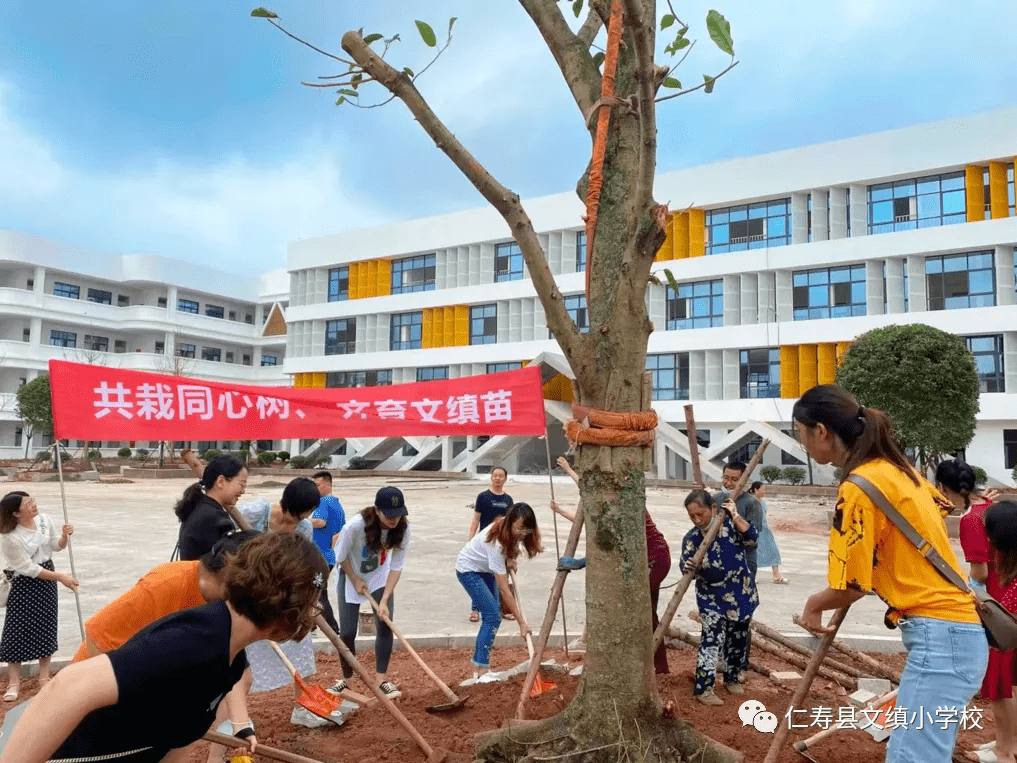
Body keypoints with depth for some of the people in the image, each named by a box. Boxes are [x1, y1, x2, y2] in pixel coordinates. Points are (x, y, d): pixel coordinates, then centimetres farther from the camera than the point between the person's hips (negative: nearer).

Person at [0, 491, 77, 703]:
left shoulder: (45, 520, -8)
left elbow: (56, 546, 7)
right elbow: (29, 569, -18)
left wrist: (64, 536, -15)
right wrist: (60, 577, -19)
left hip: (46, 580, 5)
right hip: (24, 585, -5)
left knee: (46, 627, 10)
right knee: (18, 630, -1)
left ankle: (44, 677, 23)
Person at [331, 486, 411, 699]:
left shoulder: (402, 528, -26)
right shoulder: (355, 525, -35)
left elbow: (396, 567, -19)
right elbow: (341, 556, -17)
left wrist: (384, 600, -22)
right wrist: (356, 581, -12)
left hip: (380, 579, 2)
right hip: (351, 577, -2)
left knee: (385, 626, -8)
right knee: (347, 632, 0)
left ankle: (382, 680, 6)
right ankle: (346, 680, 22)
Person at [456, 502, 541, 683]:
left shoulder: (513, 532, -18)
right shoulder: (497, 543, -38)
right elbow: (504, 590, -35)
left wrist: (510, 559, -11)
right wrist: (521, 622, -32)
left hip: (486, 569, 8)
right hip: (468, 570, -8)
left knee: (493, 617, 4)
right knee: (492, 616, -16)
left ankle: (478, 665, 12)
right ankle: (481, 670, -12)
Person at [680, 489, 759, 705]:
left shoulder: (730, 523, -10)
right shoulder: (691, 539, -9)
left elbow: (751, 535, -25)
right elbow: (687, 568, -8)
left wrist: (735, 515, -26)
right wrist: (689, 569, -30)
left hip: (740, 593, 1)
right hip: (711, 597, -1)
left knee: (738, 638, 14)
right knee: (713, 638, -13)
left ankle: (732, 678, 35)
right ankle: (703, 688, -8)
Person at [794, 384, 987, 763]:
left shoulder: (859, 487, -18)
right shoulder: (895, 468, 9)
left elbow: (850, 588, -15)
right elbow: (943, 506, 30)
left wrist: (814, 605, 6)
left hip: (939, 635, -10)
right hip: (958, 627, 10)